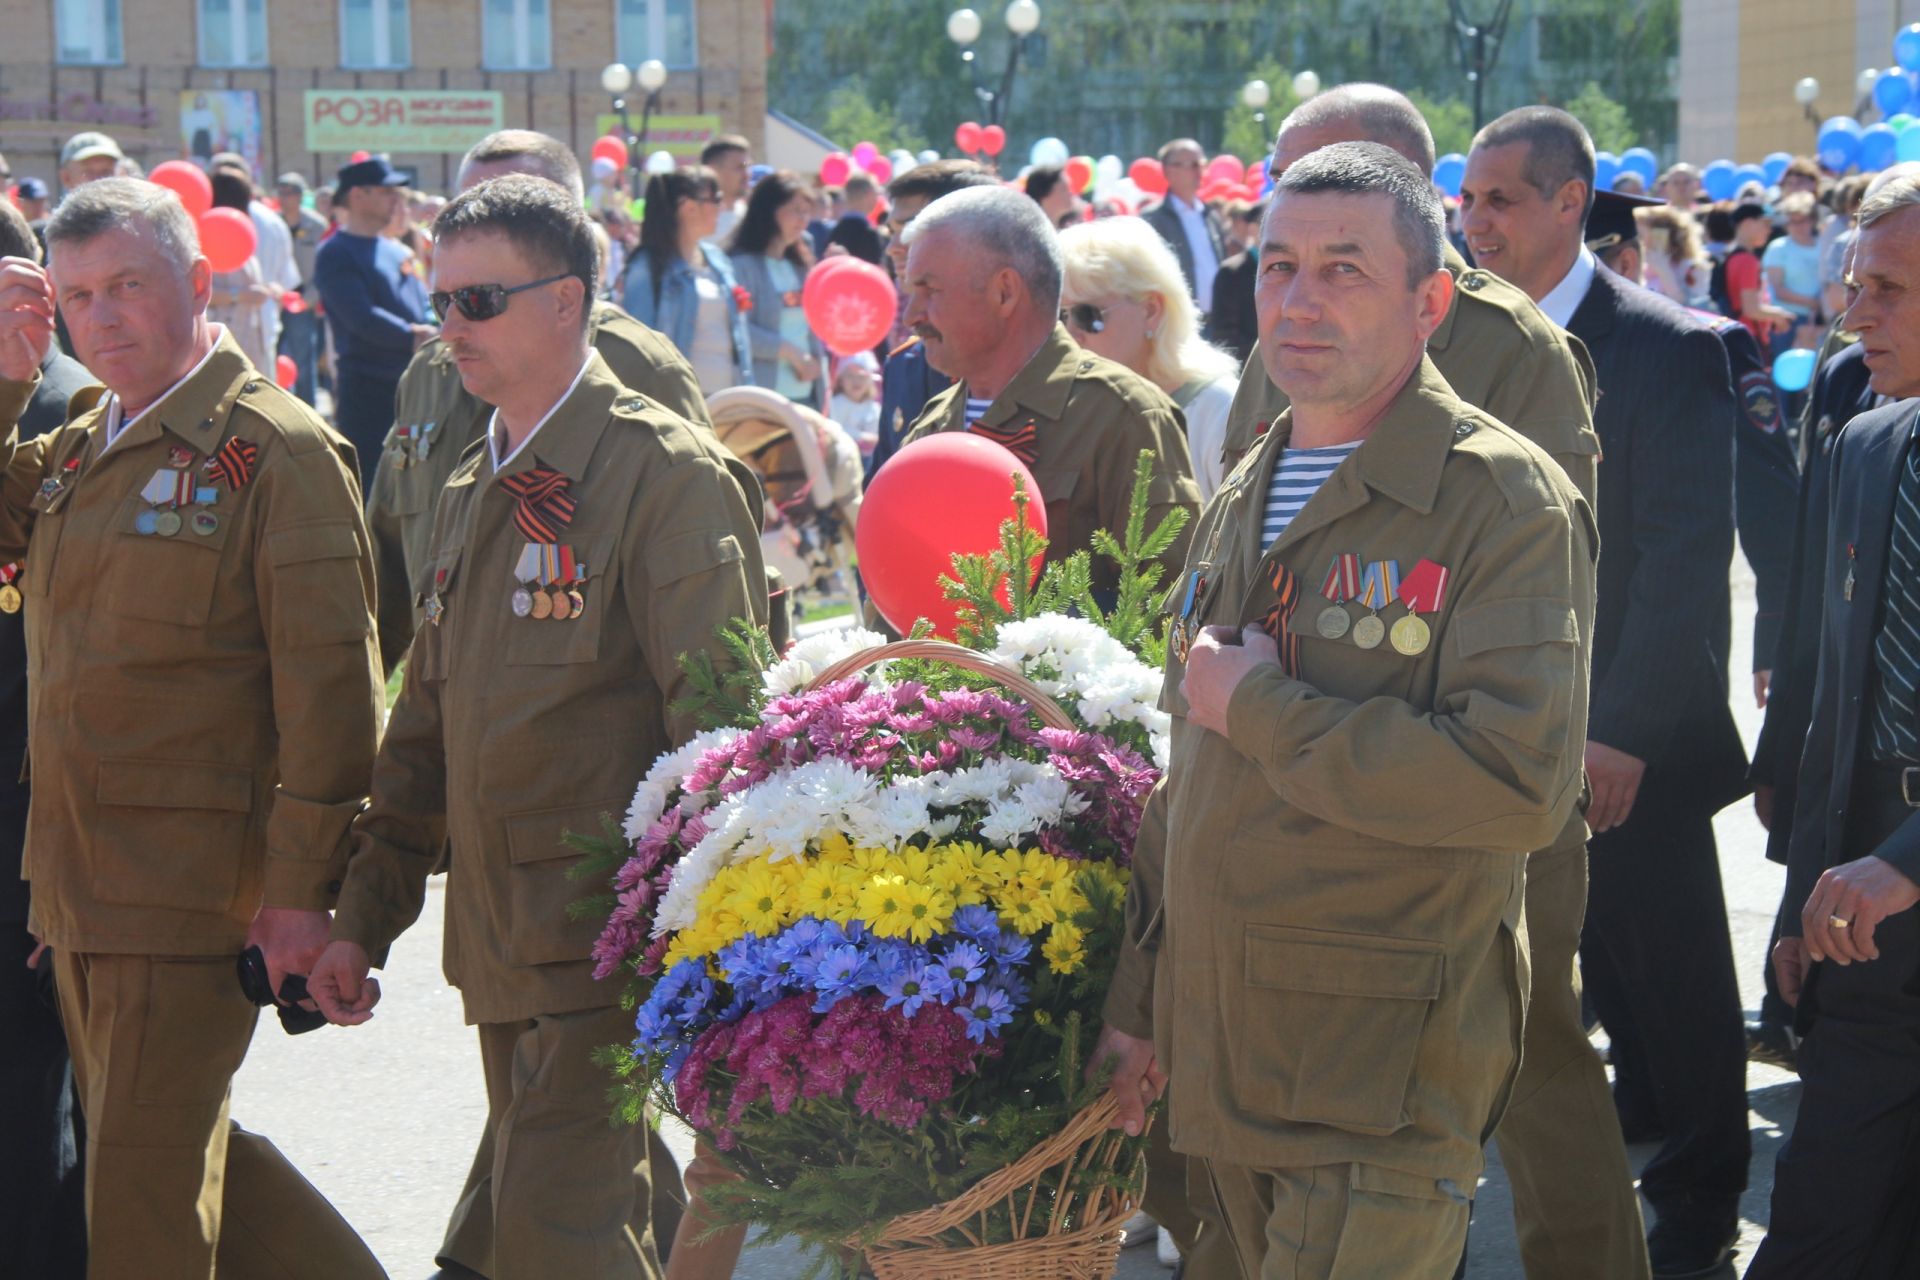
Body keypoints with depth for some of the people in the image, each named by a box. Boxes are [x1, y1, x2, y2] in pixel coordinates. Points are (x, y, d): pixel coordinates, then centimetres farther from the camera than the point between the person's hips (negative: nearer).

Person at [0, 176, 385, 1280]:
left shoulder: (280, 451, -10)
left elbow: (329, 682, -14)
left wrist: (302, 888, -17)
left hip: (194, 887, -8)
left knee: (146, 1186, -2)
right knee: (164, 1147, 17)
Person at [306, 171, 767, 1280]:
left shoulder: (666, 471, -10)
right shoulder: (472, 493, 16)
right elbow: (427, 728, 20)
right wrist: (364, 918, 18)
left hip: (608, 945, -8)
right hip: (502, 955, 8)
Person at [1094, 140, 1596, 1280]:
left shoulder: (1506, 499, -11)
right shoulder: (1243, 502, 14)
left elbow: (1524, 782, -25)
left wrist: (1263, 709, -16)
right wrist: (1138, 1000, 19)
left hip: (1384, 1090, -7)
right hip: (1222, 1067, 7)